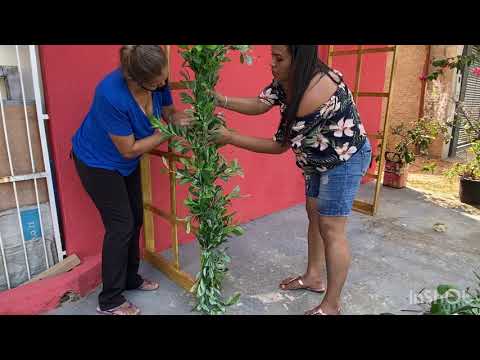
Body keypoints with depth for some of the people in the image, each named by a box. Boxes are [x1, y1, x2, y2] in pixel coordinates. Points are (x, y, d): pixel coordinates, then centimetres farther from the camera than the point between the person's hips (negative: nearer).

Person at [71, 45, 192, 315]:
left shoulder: (157, 81, -18)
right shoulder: (112, 95, -37)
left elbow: (168, 110, 1)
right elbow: (129, 149, -27)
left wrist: (177, 117, -22)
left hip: (127, 161, 7)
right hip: (97, 162, -7)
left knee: (135, 220, 13)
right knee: (121, 226, -4)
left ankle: (130, 279, 34)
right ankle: (110, 301, 14)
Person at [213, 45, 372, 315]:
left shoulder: (315, 93, -34)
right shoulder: (289, 79, -6)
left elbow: (280, 145, -27)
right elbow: (259, 104, -5)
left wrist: (229, 137, -24)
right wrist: (220, 101, -17)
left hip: (345, 159, -9)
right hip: (321, 158, 9)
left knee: (331, 229, -6)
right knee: (314, 215, 15)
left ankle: (332, 305, 10)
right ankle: (314, 277, 33)